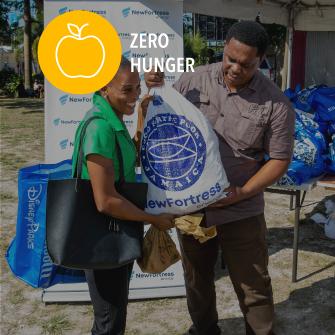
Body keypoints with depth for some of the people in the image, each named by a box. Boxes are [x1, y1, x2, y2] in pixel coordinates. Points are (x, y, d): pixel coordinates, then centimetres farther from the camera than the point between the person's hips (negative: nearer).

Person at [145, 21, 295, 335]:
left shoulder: (275, 103, -12)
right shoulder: (194, 80, -6)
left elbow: (279, 159, -7)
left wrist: (241, 193, -18)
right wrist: (154, 92, -13)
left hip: (241, 213, -3)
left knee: (254, 288, 9)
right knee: (196, 278, 23)